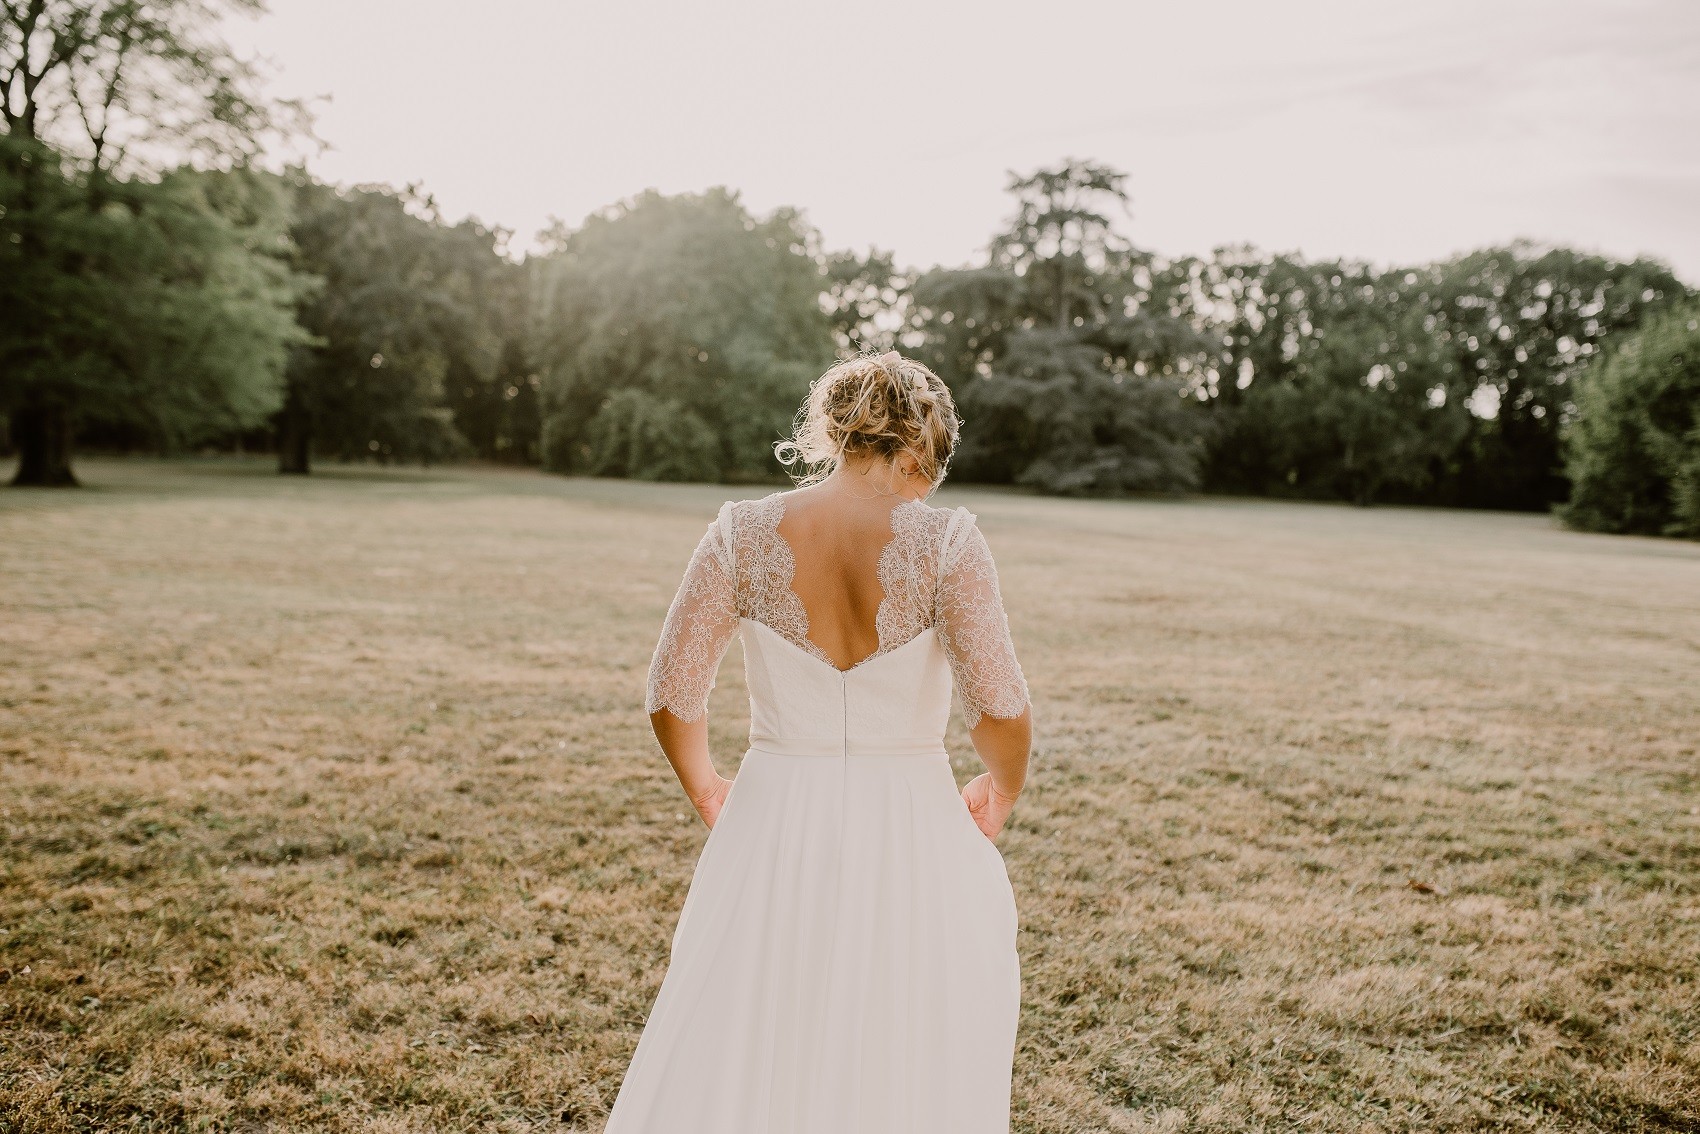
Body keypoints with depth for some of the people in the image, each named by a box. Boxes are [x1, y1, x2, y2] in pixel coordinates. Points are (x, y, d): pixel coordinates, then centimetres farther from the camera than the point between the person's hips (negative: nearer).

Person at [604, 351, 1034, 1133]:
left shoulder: (743, 534, -5)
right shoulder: (944, 540, -11)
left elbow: (672, 695, -4)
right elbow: (1000, 708, -16)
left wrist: (704, 785, 14)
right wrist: (1004, 789, 5)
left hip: (773, 833, 2)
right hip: (910, 831, -1)